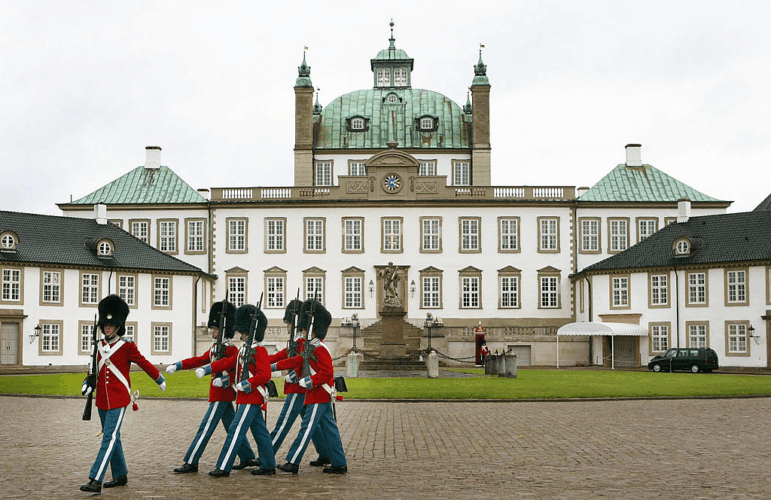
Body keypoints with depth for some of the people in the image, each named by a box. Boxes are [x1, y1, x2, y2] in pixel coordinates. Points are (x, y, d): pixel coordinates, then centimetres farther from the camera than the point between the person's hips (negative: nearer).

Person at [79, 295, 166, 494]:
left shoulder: (127, 347, -8)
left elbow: (144, 363, 3)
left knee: (109, 437, -12)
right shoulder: (99, 346, 8)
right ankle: (120, 475, 27)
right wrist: (88, 384, 3)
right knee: (112, 437, 15)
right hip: (102, 400, 7)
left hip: (118, 399, -7)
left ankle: (95, 480, -17)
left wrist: (160, 380, 13)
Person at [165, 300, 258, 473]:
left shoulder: (230, 349, -14)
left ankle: (191, 462, -3)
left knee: (206, 427, -6)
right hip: (222, 393, 10)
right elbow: (199, 360, 14)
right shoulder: (215, 347, 14)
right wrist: (178, 365, 7)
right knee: (232, 427, 14)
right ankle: (248, 458, 21)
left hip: (222, 393, -10)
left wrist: (227, 380, -32)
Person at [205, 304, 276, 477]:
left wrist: (247, 383, -26)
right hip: (248, 397, 9)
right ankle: (269, 466, 18)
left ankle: (223, 468, -7)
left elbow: (265, 374, -20)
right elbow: (229, 362, 16)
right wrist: (208, 369, 7)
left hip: (251, 398, -9)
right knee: (260, 432, 12)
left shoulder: (259, 350, -14)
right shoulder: (245, 349, 15)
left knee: (236, 431, -9)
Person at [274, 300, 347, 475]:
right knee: (329, 429, 10)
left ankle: (293, 462, 2)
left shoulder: (320, 349, -16)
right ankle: (339, 464, 13)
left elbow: (327, 372, -21)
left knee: (307, 429, -3)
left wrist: (311, 380, -23)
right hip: (321, 396, 10)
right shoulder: (311, 347, 14)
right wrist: (274, 366, 20)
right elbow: (296, 361, 21)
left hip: (318, 395, -10)